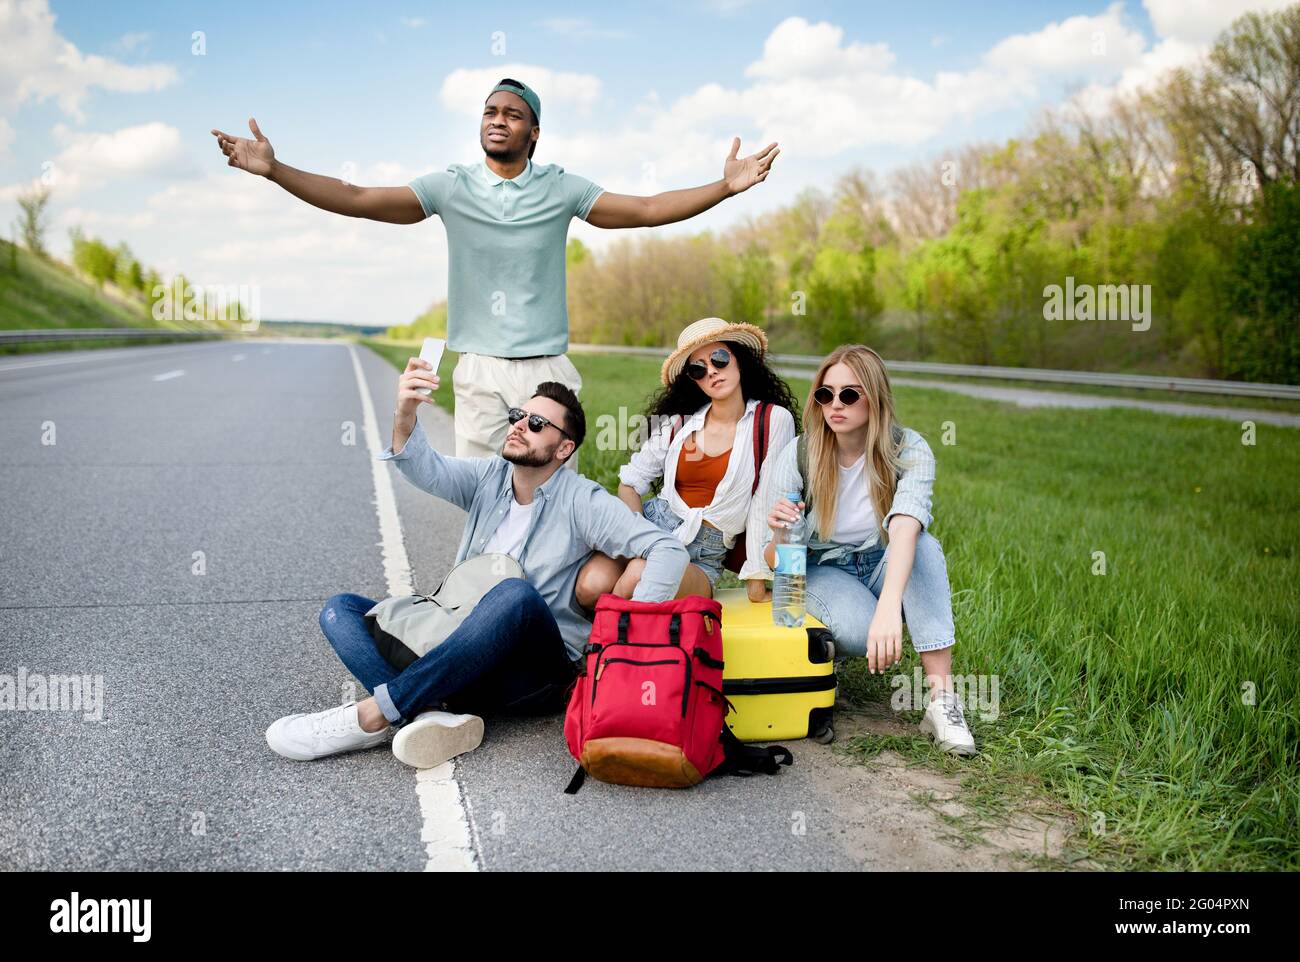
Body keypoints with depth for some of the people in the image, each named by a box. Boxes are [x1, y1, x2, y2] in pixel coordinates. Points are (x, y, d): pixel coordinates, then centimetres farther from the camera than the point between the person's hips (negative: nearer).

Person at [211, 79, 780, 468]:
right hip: (480, 371, 0)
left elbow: (649, 210, 2)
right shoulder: (452, 187, 3)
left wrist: (725, 187, -8)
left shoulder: (561, 189, 4)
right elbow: (356, 200, -2)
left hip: (548, 369, 0)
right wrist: (274, 169, -11)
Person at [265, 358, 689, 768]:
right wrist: (405, 414, -31)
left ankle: (372, 715, -34)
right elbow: (427, 470, -11)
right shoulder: (487, 477, 9)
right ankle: (431, 715, -33)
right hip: (464, 659, 6)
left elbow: (669, 550, -12)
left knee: (517, 593, -37)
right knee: (340, 610, -5)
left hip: (535, 675, -5)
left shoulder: (582, 501, -3)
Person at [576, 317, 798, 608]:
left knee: (640, 577, -36)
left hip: (703, 558, -3)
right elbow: (630, 482, 10)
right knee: (591, 585, -29)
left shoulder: (773, 420, -4)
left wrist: (756, 579, -6)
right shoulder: (678, 422, 6)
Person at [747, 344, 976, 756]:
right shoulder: (797, 456, -15)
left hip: (886, 569, 1)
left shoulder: (908, 450, -17)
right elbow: (774, 563, -12)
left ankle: (942, 697, -34)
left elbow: (905, 525, -38)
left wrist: (889, 606, -55)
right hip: (823, 570, -1)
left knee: (925, 545, -33)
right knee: (860, 631, -36)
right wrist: (779, 535, -38)